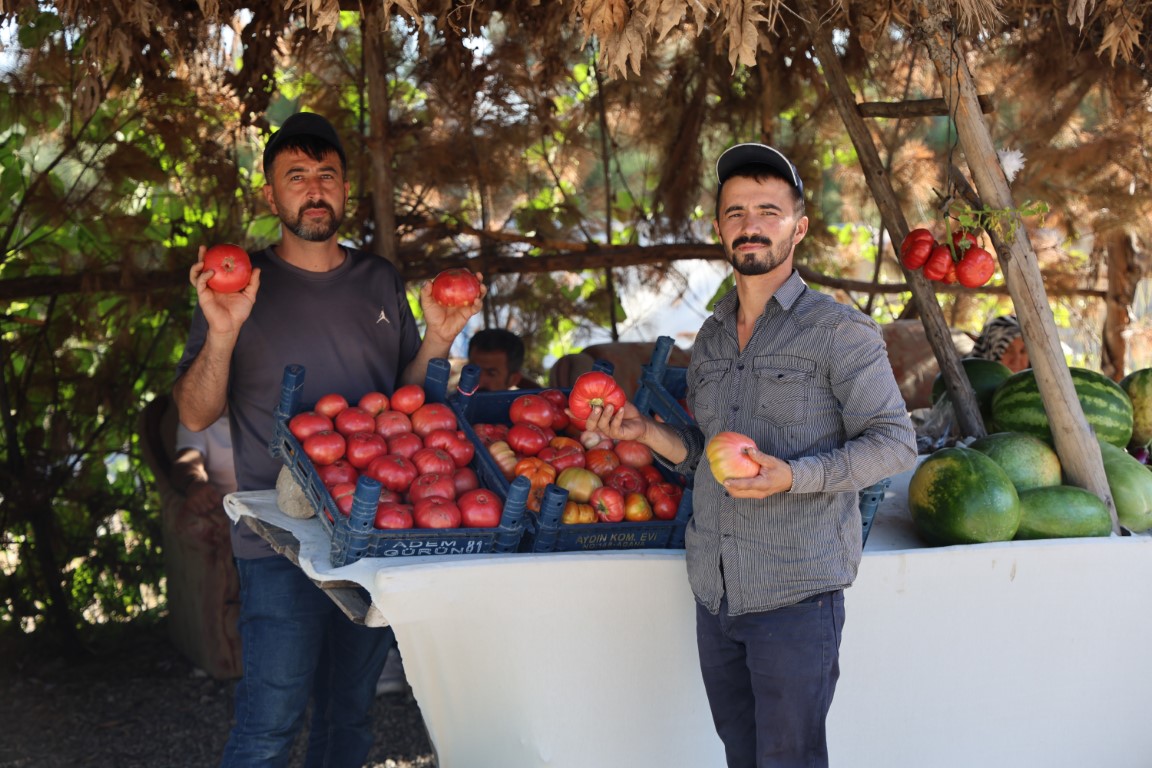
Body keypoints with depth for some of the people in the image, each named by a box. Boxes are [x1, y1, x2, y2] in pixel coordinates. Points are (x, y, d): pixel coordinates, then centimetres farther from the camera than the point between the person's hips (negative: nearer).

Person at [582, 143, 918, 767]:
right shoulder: (711, 337, 13)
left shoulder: (838, 330, -7)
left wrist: (793, 477, -22)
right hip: (714, 591, 6)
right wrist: (647, 433, 2)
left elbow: (895, 442, -10)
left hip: (795, 596, -6)